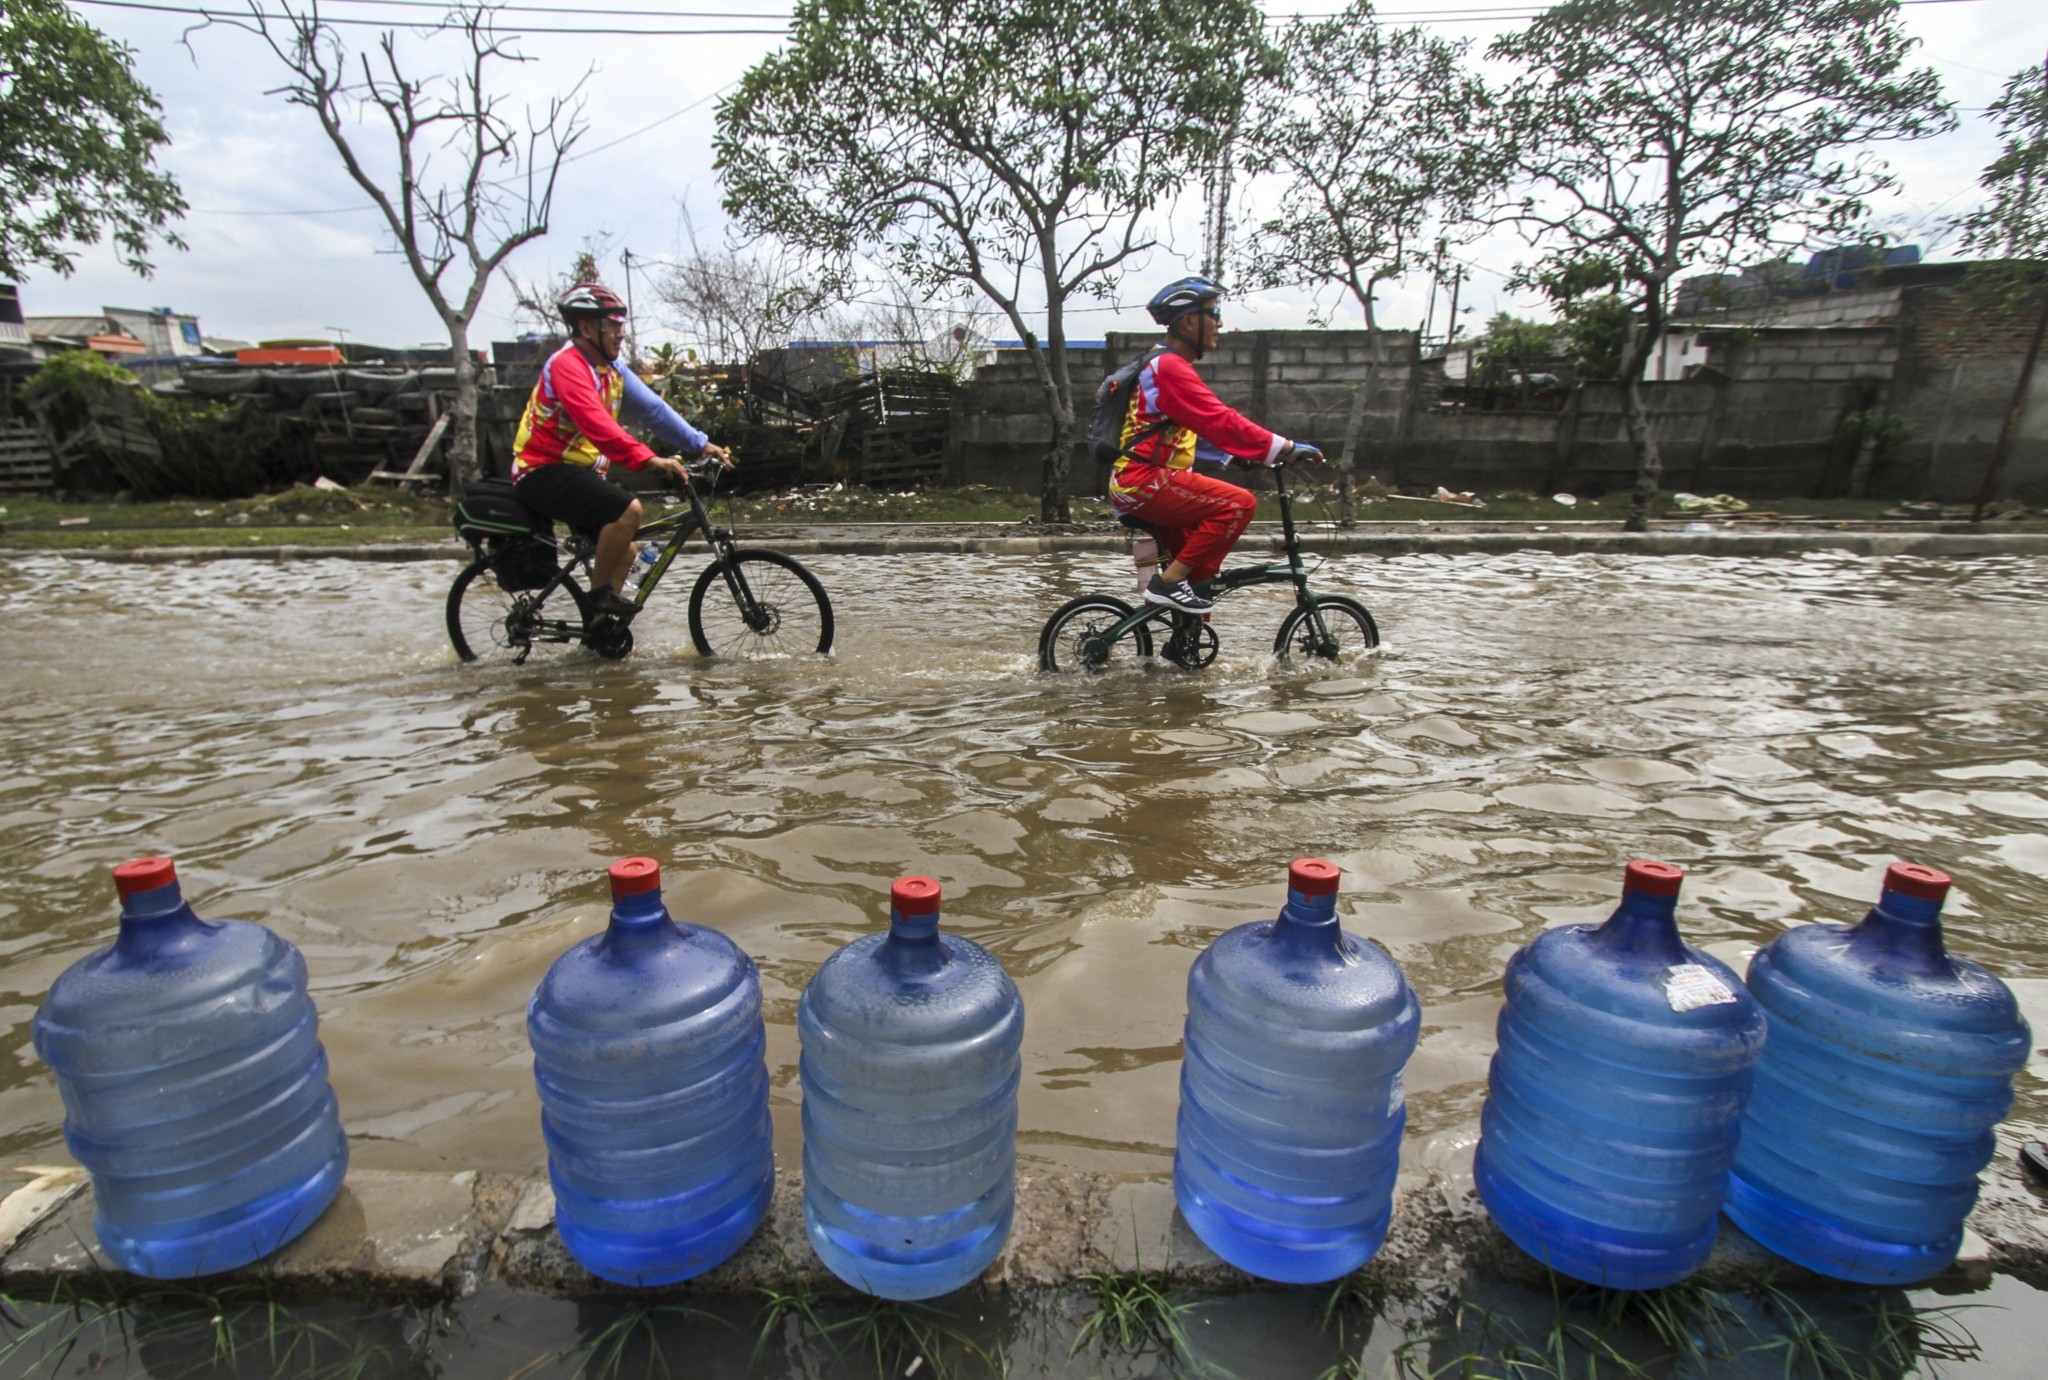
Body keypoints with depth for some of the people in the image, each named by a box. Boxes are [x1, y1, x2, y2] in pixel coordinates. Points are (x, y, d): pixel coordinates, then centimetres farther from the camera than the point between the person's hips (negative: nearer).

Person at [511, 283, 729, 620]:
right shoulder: (567, 364, -19)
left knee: (624, 549, 11)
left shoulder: (612, 370, 9)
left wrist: (700, 444, -9)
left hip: (576, 472, 10)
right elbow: (596, 424, -33)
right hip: (543, 471, -10)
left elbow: (653, 408, 1)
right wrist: (648, 458, -43)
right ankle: (600, 592, -13)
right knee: (628, 509, -28)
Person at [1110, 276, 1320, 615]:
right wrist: (1285, 447, -21)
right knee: (1239, 503, -18)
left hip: (1136, 485, 11)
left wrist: (1240, 455, 10)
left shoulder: (1168, 365, 20)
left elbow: (1206, 429, 22)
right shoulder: (1169, 366, -13)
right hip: (1144, 482, -11)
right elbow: (1220, 422, -22)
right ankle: (1169, 582, -15)